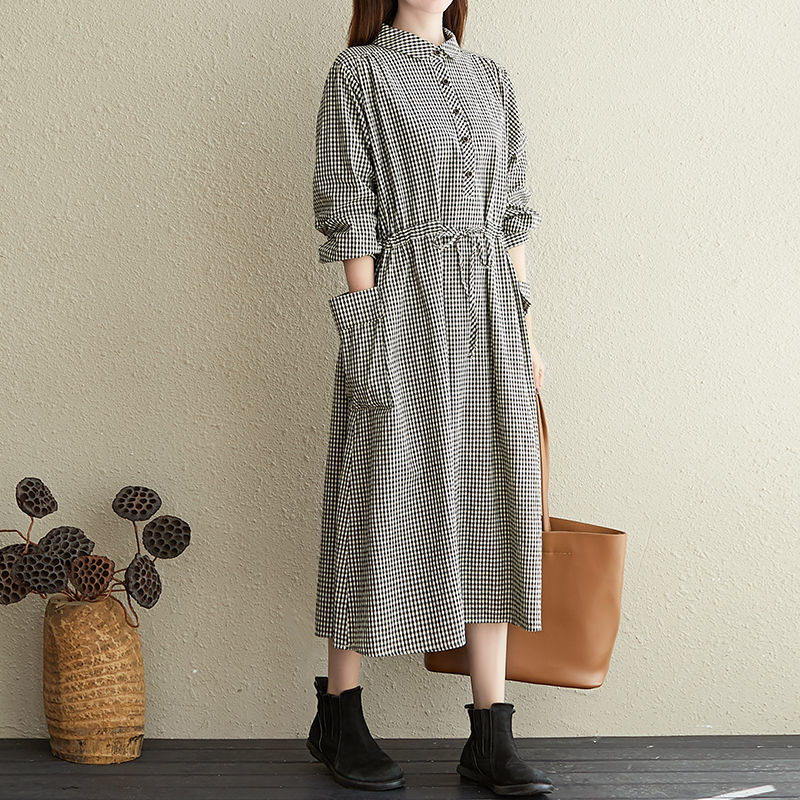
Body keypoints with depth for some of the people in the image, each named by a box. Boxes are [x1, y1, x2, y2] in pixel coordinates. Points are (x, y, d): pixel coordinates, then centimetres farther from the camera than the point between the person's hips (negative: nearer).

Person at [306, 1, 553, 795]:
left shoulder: (489, 78, 16)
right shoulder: (358, 73, 1)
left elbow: (511, 211, 15)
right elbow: (349, 212, -5)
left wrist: (525, 330, 11)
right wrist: (367, 326, -12)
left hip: (490, 314, 5)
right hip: (403, 309, -5)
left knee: (492, 512, 2)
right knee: (383, 505, 1)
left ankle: (490, 736, 8)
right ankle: (338, 718, 16)